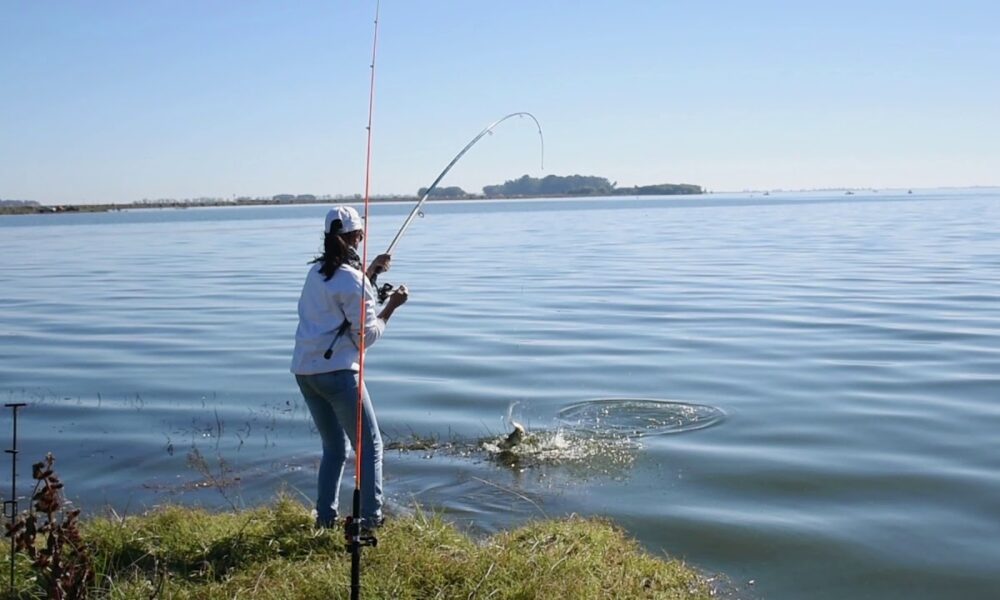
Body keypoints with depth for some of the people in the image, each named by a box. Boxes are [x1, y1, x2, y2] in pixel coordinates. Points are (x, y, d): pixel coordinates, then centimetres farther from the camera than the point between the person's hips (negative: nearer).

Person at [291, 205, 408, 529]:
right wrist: (391, 305, 0)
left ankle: (325, 517, 17)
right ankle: (371, 518, 2)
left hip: (304, 370, 8)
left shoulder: (317, 271, 12)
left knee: (334, 447, 18)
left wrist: (370, 272, 28)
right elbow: (367, 335, -10)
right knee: (370, 446, 4)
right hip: (336, 371, -8)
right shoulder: (352, 280, -12)